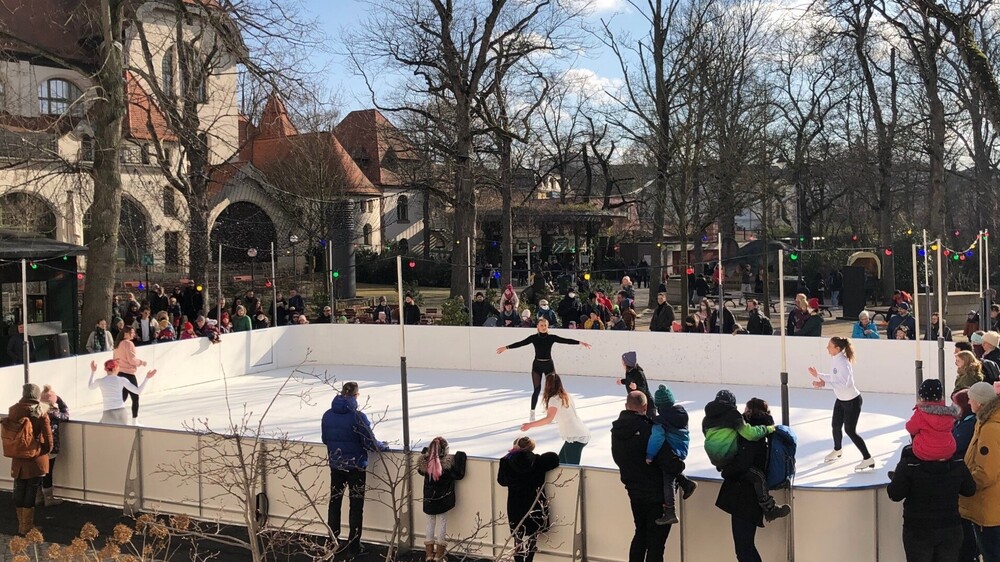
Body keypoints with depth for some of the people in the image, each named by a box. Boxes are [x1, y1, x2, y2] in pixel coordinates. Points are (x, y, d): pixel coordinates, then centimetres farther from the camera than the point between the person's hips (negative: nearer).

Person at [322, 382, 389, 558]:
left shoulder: (327, 415, -3)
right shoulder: (358, 416, -18)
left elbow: (325, 440, 10)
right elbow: (370, 443, -15)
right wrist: (384, 447, 4)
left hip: (335, 466, 4)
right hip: (356, 467, -4)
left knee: (334, 503, 16)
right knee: (356, 506, 6)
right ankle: (353, 547, 10)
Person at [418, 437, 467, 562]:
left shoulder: (424, 461, -9)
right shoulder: (449, 461, -20)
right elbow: (459, 475, -15)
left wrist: (425, 451, 14)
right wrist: (460, 456, -11)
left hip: (429, 499, 3)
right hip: (443, 499, -3)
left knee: (430, 524, 16)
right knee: (441, 524, 9)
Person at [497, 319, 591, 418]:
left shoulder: (552, 337, -2)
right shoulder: (533, 337, -4)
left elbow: (565, 340, -7)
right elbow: (520, 343, -5)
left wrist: (580, 342, -14)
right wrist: (506, 347, -9)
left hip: (549, 365, 1)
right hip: (537, 365, -1)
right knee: (537, 390, -3)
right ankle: (532, 413, 9)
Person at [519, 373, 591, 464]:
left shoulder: (554, 399, -12)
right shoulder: (567, 396, 12)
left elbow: (549, 419, -23)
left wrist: (530, 425, -23)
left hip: (575, 438, -9)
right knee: (561, 461, 19)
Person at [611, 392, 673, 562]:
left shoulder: (617, 428, -1)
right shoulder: (646, 429, -24)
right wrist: (679, 466, -5)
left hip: (634, 490, 7)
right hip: (656, 492, -7)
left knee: (641, 533, 23)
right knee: (656, 538, 3)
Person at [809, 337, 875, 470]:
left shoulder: (843, 362, -28)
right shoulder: (836, 360, 0)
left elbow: (843, 383, -35)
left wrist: (824, 384, -39)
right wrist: (818, 375, 9)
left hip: (852, 401, -9)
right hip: (841, 400, 9)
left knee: (850, 431, -4)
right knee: (836, 426, 21)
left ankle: (867, 458, 7)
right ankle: (837, 450, 46)